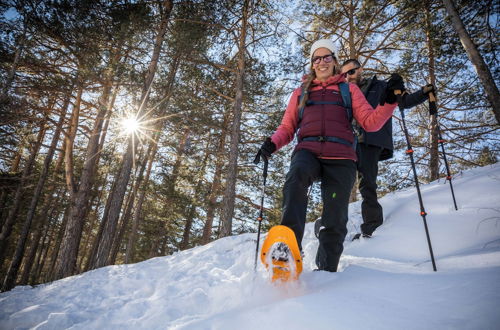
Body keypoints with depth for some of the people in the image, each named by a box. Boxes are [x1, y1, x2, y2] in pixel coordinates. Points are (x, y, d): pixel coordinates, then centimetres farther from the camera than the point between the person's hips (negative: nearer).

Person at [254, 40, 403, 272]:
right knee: (297, 174, -36)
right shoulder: (301, 92, 25)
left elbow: (370, 123, 11)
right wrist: (272, 144, 0)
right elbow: (287, 127, 20)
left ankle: (326, 270, 11)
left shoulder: (349, 89, 21)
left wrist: (389, 102, -7)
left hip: (340, 158, 0)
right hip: (308, 151, 0)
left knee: (335, 221, -5)